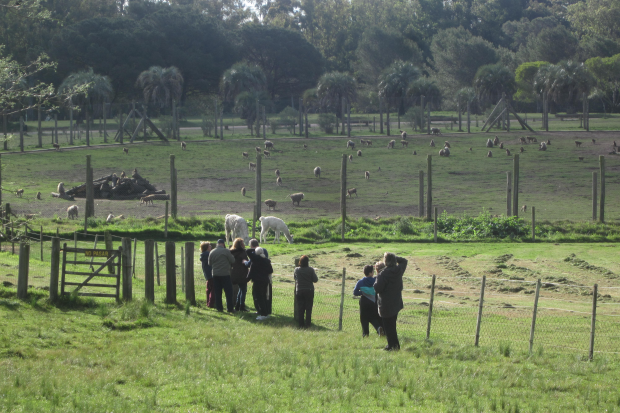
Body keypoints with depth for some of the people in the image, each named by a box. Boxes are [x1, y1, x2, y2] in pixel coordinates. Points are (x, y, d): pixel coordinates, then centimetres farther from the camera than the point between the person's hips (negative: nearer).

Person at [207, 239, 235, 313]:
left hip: (215, 274, 4)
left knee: (217, 292, 9)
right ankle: (230, 308, -1)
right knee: (228, 292, 1)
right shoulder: (226, 251, -10)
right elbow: (232, 261, -6)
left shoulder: (212, 252, 5)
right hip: (225, 274, -4)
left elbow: (209, 263, 13)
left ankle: (219, 307, 8)